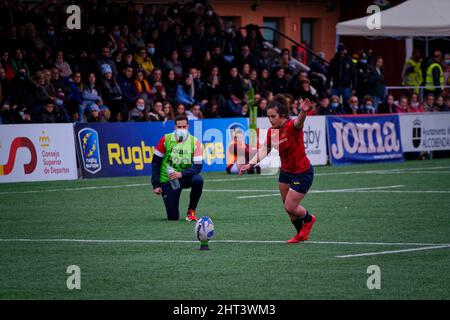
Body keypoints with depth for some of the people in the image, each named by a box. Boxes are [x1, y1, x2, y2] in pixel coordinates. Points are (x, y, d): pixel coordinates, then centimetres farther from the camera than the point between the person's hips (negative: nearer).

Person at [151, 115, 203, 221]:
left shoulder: (194, 142, -9)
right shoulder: (166, 140, -9)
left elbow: (197, 167, -14)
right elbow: (156, 162, -3)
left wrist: (181, 174, -30)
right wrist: (156, 185, -7)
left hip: (185, 177, 1)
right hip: (167, 180, -1)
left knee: (198, 180, -36)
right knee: (173, 217, -11)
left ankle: (191, 212, -15)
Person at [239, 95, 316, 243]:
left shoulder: (292, 126, -27)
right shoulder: (272, 131, -5)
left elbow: (299, 122, -50)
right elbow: (264, 150, 3)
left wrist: (303, 112, -74)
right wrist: (250, 164, -12)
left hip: (302, 173, -7)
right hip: (285, 172, 7)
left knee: (290, 207, -2)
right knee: (287, 206, 15)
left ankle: (309, 219, 31)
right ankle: (301, 234, 37)